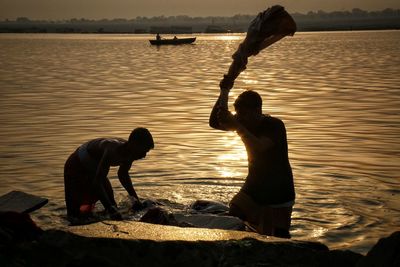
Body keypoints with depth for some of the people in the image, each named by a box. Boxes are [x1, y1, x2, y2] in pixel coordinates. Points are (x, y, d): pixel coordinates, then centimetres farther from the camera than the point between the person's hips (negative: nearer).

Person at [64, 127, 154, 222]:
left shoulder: (130, 153, -16)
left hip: (94, 169, 7)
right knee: (75, 214, -13)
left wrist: (134, 197, -4)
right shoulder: (113, 150, -40)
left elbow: (123, 174, 6)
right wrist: (110, 209, -50)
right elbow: (97, 182, -45)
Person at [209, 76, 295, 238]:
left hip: (278, 193, -5)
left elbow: (259, 147, -36)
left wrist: (235, 124, -42)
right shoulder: (244, 122, -1)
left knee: (279, 236, -2)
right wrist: (224, 92, -19)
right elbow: (214, 123, -9)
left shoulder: (275, 125, -19)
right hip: (253, 188, 5)